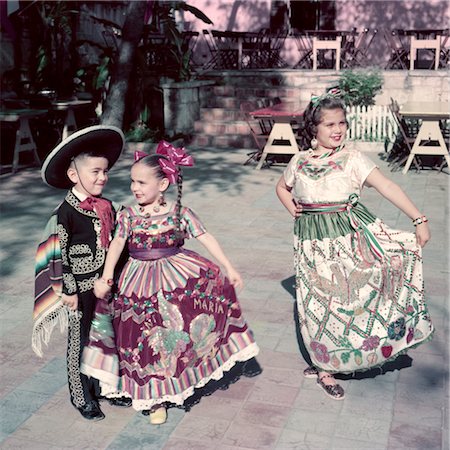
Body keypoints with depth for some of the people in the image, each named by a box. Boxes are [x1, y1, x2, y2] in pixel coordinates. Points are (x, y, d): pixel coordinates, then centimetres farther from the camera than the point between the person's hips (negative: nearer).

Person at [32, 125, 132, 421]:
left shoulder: (107, 207, 3)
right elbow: (59, 254, -14)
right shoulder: (66, 212, -15)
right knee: (80, 341, 9)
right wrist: (69, 291, -13)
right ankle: (82, 397, 25)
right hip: (81, 288, -5)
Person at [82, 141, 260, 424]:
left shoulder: (180, 213, -6)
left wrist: (229, 267, -8)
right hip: (142, 283, 0)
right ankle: (156, 398, 22)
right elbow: (117, 244, -11)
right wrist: (106, 278, -22)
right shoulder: (128, 216, -4)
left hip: (178, 275, 0)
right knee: (149, 339, 4)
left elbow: (206, 238, -5)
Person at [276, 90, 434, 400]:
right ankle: (324, 368, 26)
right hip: (315, 241, 2)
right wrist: (294, 211, 5)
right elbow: (282, 188, 23)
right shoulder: (300, 161, 3)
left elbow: (387, 187, -15)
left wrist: (419, 219, -24)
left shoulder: (353, 158, -5)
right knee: (321, 304, 7)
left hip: (353, 234, -1)